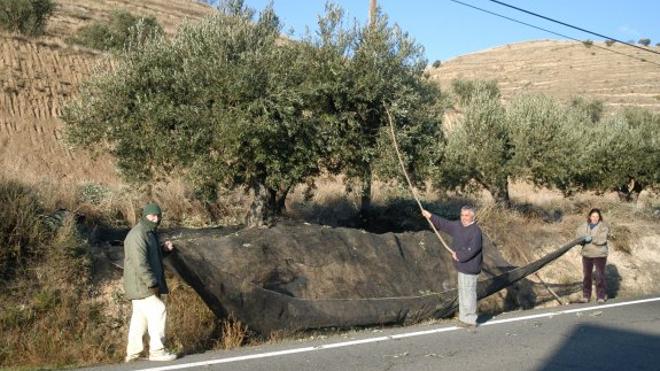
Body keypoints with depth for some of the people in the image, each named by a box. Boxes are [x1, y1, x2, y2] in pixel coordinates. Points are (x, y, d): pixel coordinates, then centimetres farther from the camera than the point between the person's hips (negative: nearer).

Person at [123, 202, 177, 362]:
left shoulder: (150, 233, 16)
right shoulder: (137, 235, -18)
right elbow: (140, 262, -25)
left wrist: (164, 249, 6)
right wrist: (152, 283, -26)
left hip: (143, 286, 10)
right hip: (141, 285, -10)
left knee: (140, 318, 13)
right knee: (158, 312, -13)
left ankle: (132, 354, 21)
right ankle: (156, 351, -10)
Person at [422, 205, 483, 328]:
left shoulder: (475, 231, -19)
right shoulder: (458, 226, 8)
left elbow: (471, 250, -24)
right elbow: (443, 224, 20)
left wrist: (458, 256, -11)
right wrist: (430, 216, 13)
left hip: (469, 268, -9)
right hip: (462, 267, 9)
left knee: (468, 293, -3)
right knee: (463, 292, 17)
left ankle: (470, 320, 6)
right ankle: (464, 318, 28)